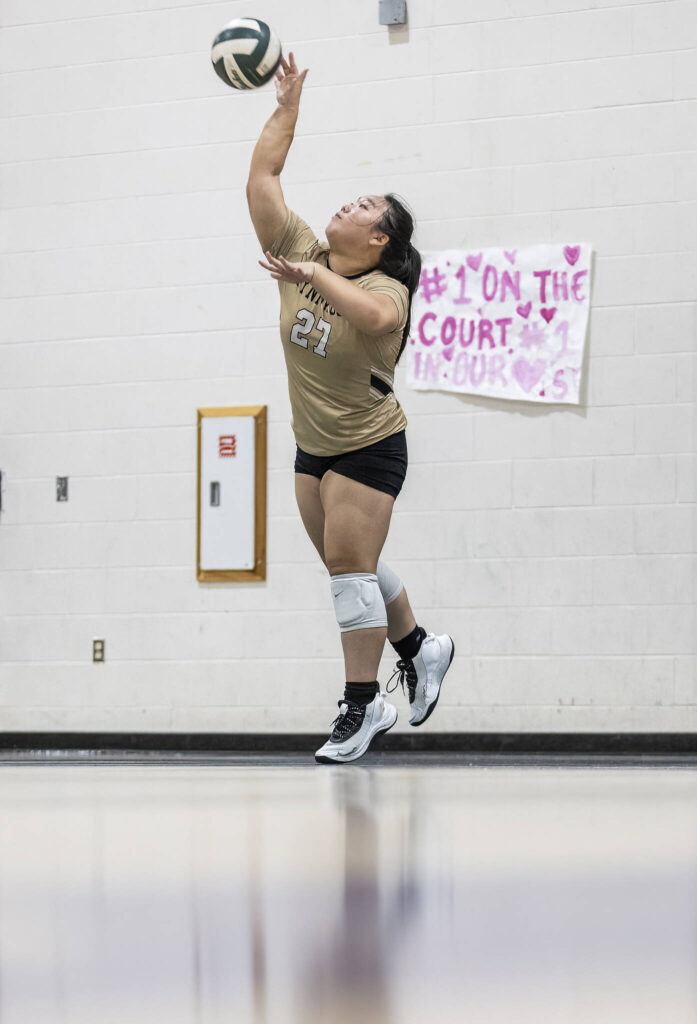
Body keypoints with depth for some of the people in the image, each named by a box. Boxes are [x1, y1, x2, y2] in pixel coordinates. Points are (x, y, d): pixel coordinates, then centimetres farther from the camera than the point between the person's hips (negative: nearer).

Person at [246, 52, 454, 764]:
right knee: (349, 564, 15)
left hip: (369, 447, -7)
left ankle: (363, 705, -4)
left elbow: (374, 317, -44)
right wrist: (287, 108, -3)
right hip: (313, 446, 7)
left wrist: (316, 277, -43)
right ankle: (419, 649, 35)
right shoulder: (302, 253, -2)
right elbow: (262, 180, -2)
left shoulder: (386, 288, -18)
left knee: (349, 564, -10)